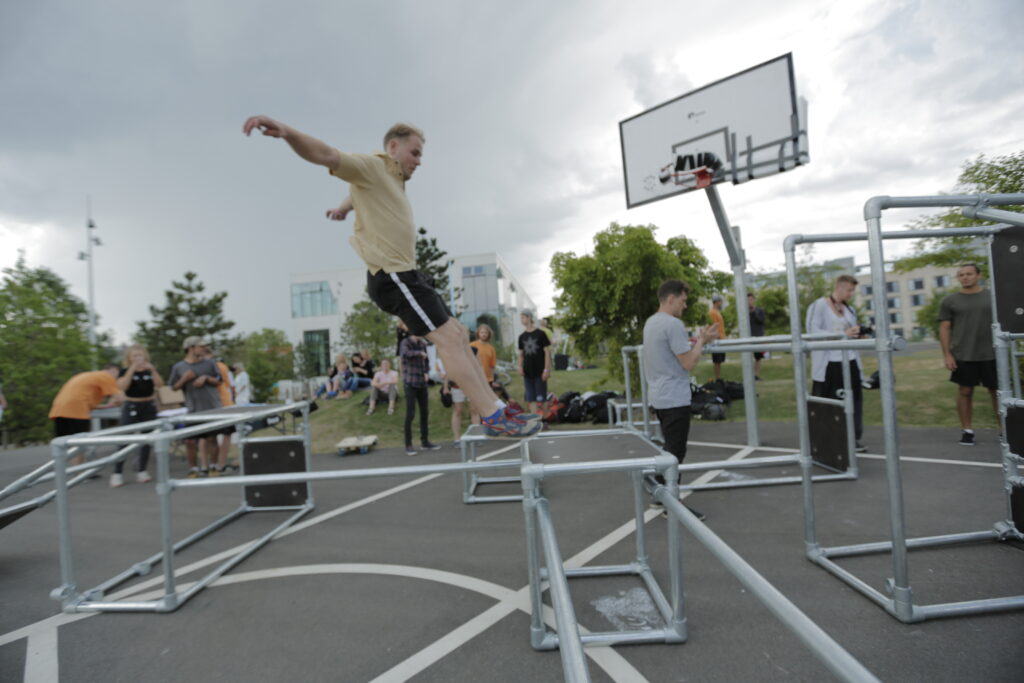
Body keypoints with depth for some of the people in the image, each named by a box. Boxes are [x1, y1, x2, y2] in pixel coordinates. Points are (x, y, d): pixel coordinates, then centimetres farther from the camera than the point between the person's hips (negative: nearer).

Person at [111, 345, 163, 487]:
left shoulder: (150, 370, 7)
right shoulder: (125, 371, 1)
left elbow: (160, 384, -7)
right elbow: (122, 386, -16)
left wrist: (152, 370, -20)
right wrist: (132, 370, -22)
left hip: (149, 406, 2)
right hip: (131, 407, -2)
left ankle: (141, 471, 14)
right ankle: (117, 473, 0)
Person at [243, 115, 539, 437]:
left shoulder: (392, 179, 23)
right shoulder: (369, 166, -5)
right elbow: (324, 155, -23)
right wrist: (287, 132, -39)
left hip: (405, 274, 10)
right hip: (392, 276, -10)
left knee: (458, 335, 7)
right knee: (447, 338, -16)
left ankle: (496, 406, 12)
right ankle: (494, 417, -13)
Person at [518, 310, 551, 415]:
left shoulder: (541, 333, -4)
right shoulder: (522, 337, 10)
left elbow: (547, 352, -5)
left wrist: (547, 369, -11)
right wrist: (520, 366, -1)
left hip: (540, 371, -5)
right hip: (528, 372, 5)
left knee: (542, 397, 0)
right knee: (531, 398, 5)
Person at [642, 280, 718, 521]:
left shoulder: (651, 322, 13)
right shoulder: (673, 324, -19)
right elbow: (689, 363, -18)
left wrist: (695, 341, 15)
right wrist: (701, 341, -4)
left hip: (659, 396, 10)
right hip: (675, 399, -10)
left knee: (669, 449, 19)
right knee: (675, 452, -2)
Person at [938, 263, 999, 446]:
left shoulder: (992, 296, 6)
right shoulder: (949, 300, 2)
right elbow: (944, 329, 1)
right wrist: (947, 355, -5)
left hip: (991, 354, 1)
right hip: (962, 356, -1)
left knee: (998, 391, 7)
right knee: (965, 392, 3)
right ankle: (967, 430, 10)